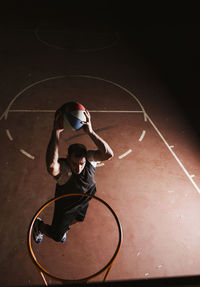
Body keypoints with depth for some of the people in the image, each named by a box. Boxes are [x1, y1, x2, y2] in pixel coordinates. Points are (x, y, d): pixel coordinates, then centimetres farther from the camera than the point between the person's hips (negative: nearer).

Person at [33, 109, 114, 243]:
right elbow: (51, 166, -68)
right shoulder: (61, 167, -42)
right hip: (65, 206, -4)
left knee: (77, 219, 35)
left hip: (84, 202, 4)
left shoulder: (89, 158, -31)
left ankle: (64, 228, 70)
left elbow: (109, 154, -49)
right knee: (56, 236, 16)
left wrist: (90, 132, -57)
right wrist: (56, 132, -67)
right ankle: (39, 225, 48)